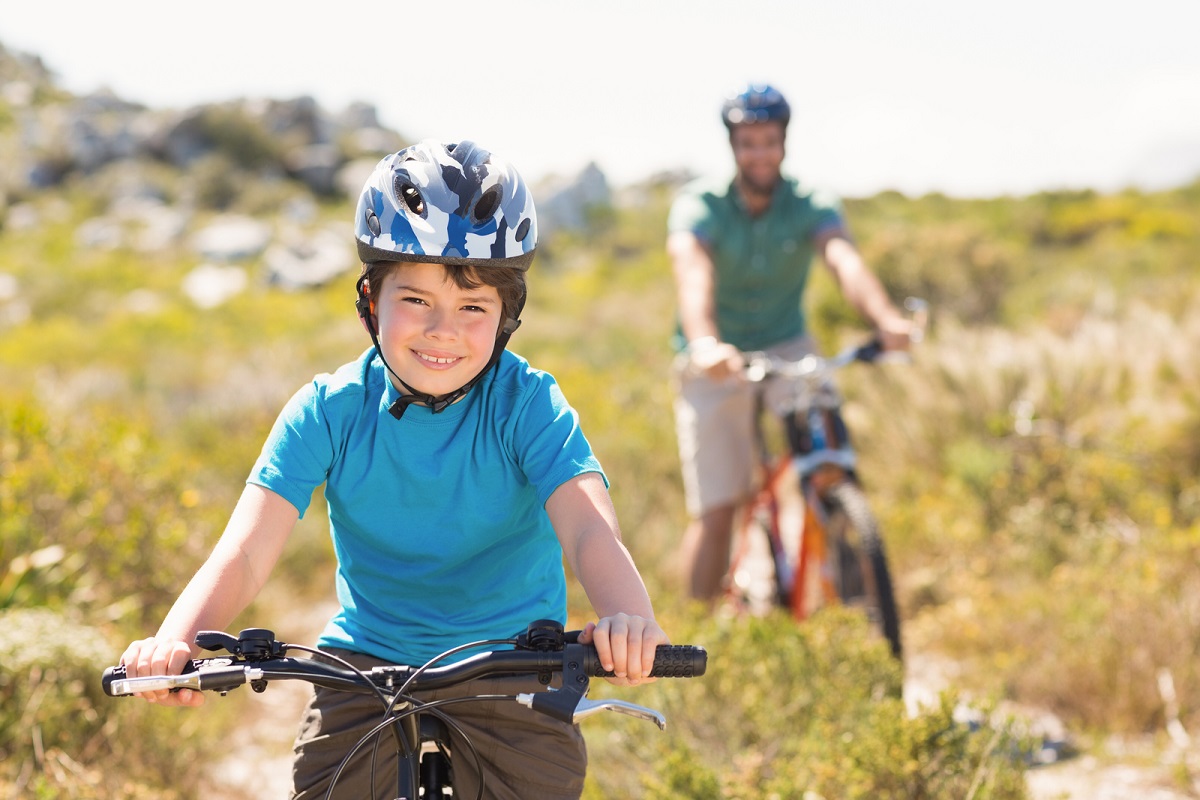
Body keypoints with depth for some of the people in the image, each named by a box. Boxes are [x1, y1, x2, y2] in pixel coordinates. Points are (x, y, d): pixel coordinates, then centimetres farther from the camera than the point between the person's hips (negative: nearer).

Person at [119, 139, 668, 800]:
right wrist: (176, 639, -40)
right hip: (366, 664, 1)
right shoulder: (328, 411, -9)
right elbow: (245, 551, -18)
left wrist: (627, 619, -52)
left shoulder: (529, 405, -13)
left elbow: (589, 529, -29)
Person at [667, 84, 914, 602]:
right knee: (715, 511, -8)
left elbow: (844, 260, -30)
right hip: (715, 365, -2)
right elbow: (691, 270, -35)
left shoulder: (812, 206, -9)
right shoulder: (699, 204, -15)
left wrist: (886, 318, -51)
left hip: (785, 350, 2)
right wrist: (704, 343, -56)